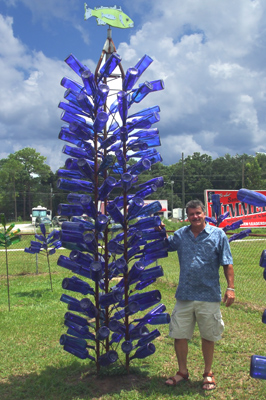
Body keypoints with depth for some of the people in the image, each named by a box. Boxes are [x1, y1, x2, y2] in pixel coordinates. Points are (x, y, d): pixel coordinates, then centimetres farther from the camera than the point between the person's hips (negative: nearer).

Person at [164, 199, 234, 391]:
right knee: (179, 335, 9)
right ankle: (182, 371, 30)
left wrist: (230, 287, -8)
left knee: (208, 336, 11)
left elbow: (227, 263, -1)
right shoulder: (180, 234, 7)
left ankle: (208, 373, 31)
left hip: (209, 296, -3)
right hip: (184, 295, 3)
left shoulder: (218, 234, -1)